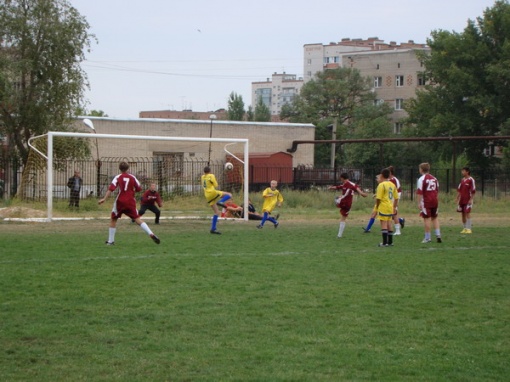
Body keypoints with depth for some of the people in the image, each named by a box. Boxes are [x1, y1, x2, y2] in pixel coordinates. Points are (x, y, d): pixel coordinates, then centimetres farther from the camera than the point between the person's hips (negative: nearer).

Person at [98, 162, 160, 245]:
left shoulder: (118, 177, 0)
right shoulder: (132, 177, 6)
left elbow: (111, 188, -12)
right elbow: (139, 189, 8)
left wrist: (104, 199, -17)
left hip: (120, 202, -1)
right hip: (131, 202, 2)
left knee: (113, 219, 14)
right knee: (137, 219, 1)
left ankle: (111, 241, 13)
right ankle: (151, 234, -17)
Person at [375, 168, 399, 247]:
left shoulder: (381, 185, -13)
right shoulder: (392, 185, 9)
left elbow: (378, 198, -17)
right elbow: (396, 198, 12)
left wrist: (377, 207, -4)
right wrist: (394, 207, 19)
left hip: (383, 208, -7)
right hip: (390, 208, 7)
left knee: (383, 224, -4)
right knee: (389, 224, 13)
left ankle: (384, 242, -6)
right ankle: (390, 242, 16)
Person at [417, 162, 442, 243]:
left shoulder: (422, 179, -10)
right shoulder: (434, 178, 11)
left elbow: (420, 192, -14)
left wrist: (419, 203, -12)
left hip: (426, 201, -6)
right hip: (435, 200, 6)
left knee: (427, 219, -1)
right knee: (434, 218, 16)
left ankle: (427, 237, 0)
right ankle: (438, 235, 8)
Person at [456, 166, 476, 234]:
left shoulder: (471, 180, -9)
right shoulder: (462, 180, 13)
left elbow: (473, 191, -11)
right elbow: (459, 190, 18)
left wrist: (471, 200, -15)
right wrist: (457, 198, 13)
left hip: (468, 200, -7)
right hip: (462, 200, 7)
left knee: (467, 213, -9)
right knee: (463, 214, 7)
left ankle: (468, 228, -6)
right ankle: (465, 228, 13)